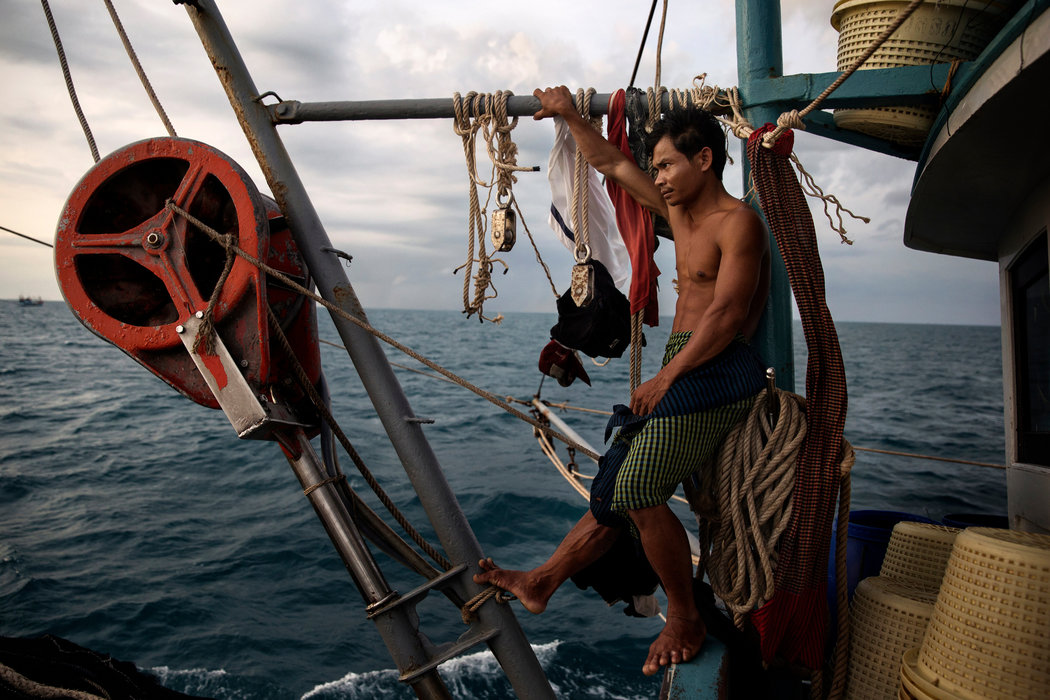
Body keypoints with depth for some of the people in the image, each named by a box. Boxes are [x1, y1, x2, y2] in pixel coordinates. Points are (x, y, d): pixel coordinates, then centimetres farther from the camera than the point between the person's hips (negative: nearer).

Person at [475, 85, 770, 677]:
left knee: (638, 492, -22)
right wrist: (571, 116, 30)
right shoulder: (680, 212, 19)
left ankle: (686, 620, -4)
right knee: (617, 488, 8)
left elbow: (727, 315, -16)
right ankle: (542, 581, 16)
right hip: (682, 374, 8)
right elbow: (613, 164, 29)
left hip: (719, 373, -8)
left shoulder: (738, 222, -7)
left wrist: (667, 376, -17)